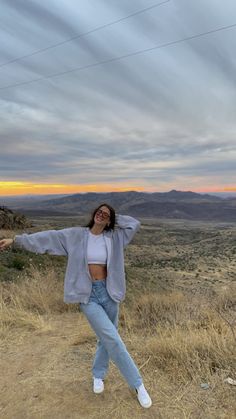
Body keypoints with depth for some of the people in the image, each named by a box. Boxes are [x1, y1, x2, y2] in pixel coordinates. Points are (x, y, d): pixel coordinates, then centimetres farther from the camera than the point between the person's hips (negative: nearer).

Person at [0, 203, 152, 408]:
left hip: (108, 292, 3)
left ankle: (98, 374, 43)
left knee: (107, 338, 16)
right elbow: (48, 237, -3)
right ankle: (138, 384, 9)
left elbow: (135, 223, 0)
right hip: (88, 294, -3)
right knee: (112, 338, -9)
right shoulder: (76, 235, -4)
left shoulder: (114, 237, 1)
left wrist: (114, 217, -1)